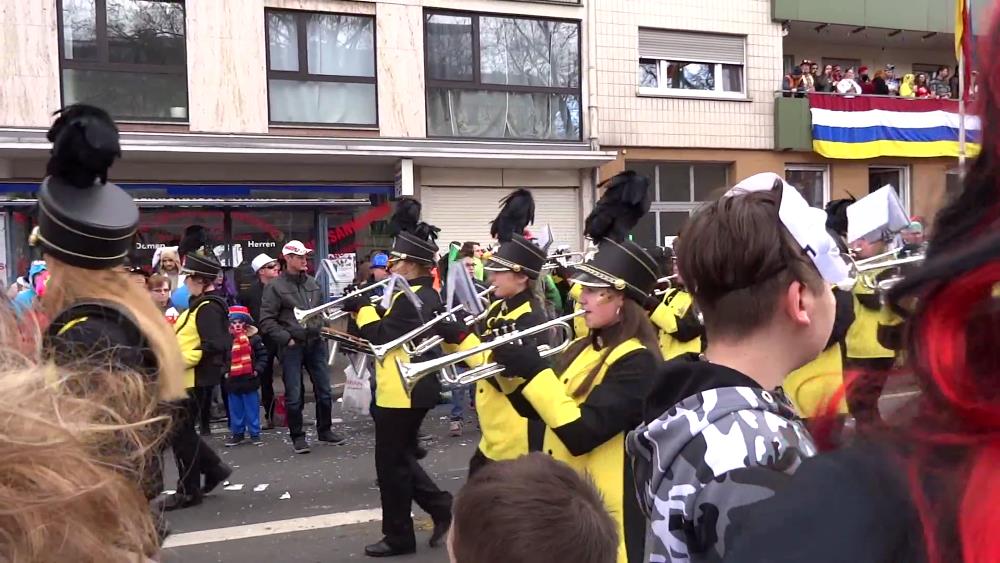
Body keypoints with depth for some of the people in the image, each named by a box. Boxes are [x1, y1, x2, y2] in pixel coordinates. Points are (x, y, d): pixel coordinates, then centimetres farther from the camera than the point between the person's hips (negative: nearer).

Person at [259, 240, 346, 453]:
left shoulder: (312, 283, 9)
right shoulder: (275, 287, -7)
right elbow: (266, 320, -9)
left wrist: (322, 328, 8)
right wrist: (286, 339, -14)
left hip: (315, 343, 5)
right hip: (291, 347, -5)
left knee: (324, 390, 10)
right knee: (294, 395, 3)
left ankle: (325, 430, 27)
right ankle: (297, 436, 18)